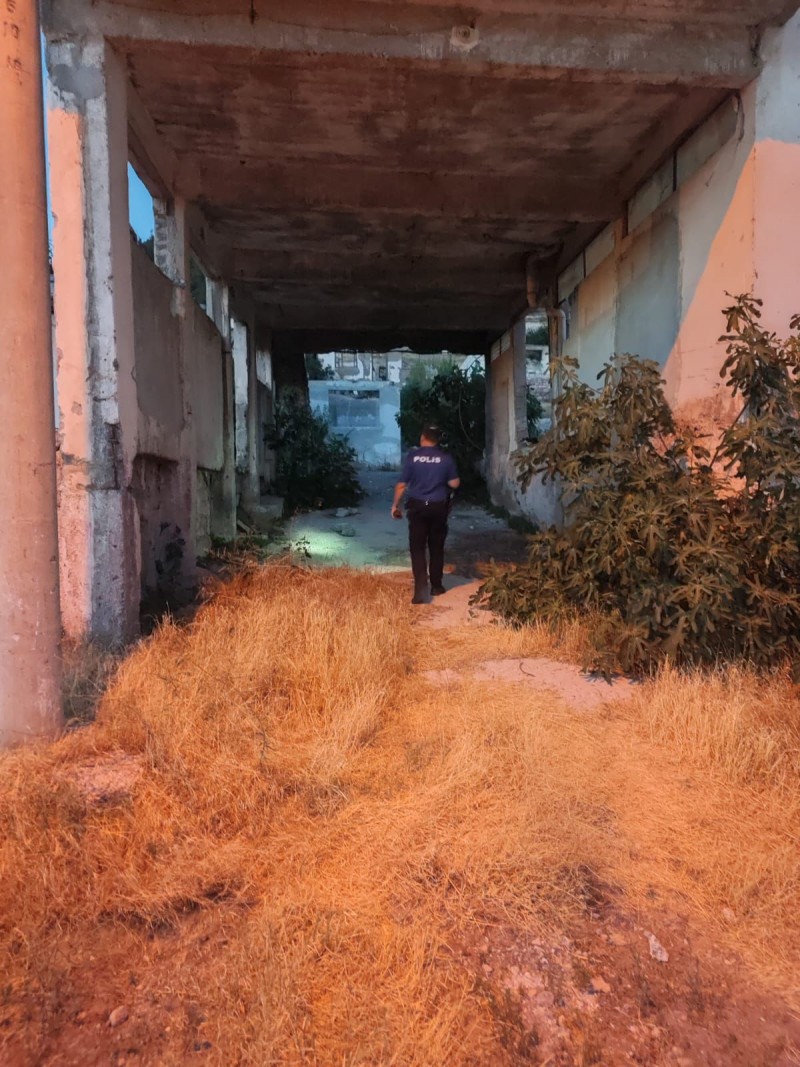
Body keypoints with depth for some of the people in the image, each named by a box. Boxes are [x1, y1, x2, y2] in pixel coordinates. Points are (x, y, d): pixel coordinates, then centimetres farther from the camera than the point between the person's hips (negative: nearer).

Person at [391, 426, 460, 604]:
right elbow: (455, 484, -1)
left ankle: (420, 587, -13)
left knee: (417, 548, 1)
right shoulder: (446, 457, -4)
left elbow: (401, 485, -4)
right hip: (439, 507, 1)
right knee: (436, 548, 14)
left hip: (417, 506, -1)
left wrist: (395, 505, 8)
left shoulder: (412, 456, -5)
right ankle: (436, 586, 23)